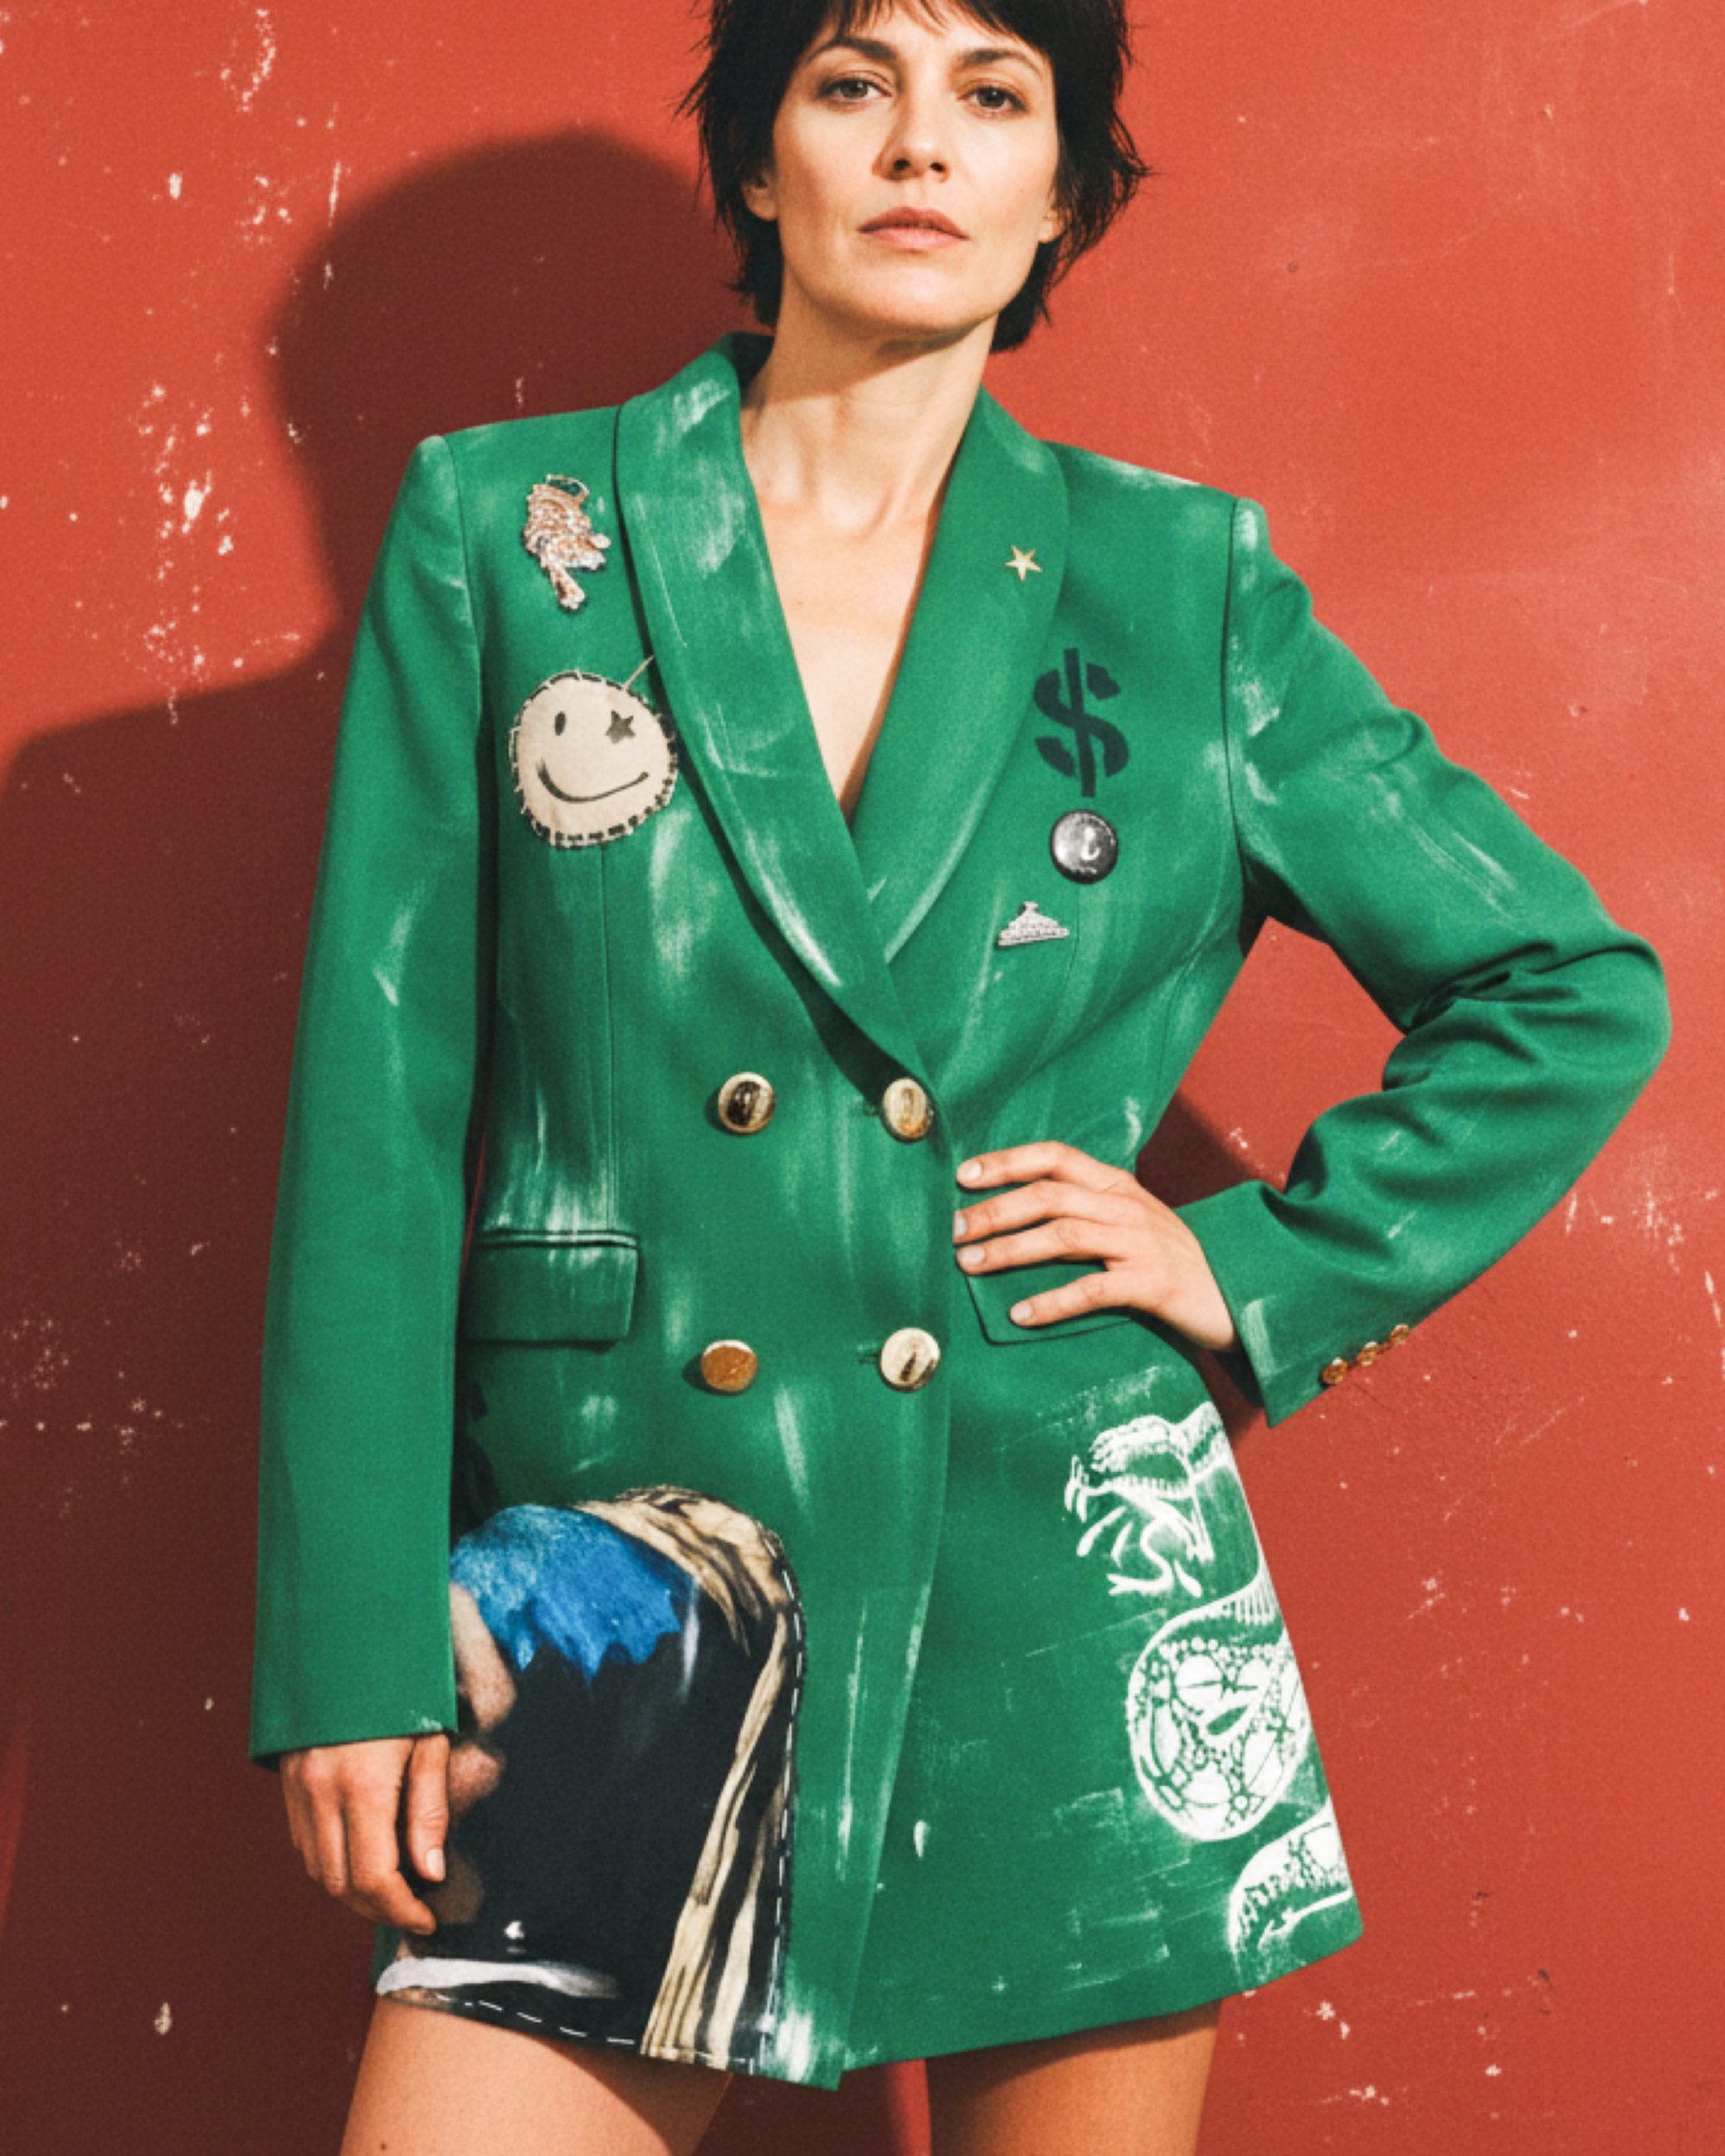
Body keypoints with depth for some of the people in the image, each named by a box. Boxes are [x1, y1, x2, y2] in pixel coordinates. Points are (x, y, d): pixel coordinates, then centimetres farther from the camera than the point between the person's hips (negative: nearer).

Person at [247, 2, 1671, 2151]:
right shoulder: (503, 536, 2)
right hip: (618, 1629, 0)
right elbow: (379, 1110, 0)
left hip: (1064, 1611, 1)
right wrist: (354, 1643, -4)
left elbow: (1574, 989, 13)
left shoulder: (1181, 590, 5)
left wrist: (1261, 1265, 3)